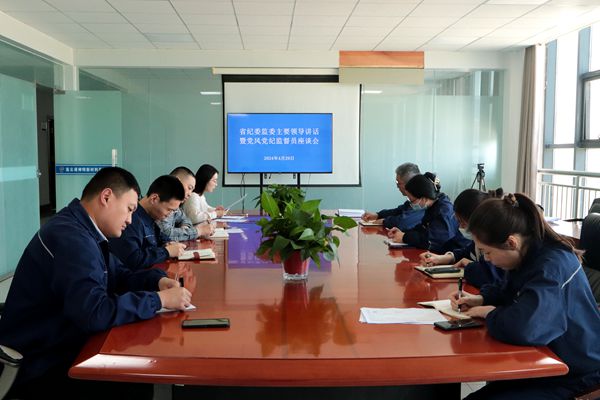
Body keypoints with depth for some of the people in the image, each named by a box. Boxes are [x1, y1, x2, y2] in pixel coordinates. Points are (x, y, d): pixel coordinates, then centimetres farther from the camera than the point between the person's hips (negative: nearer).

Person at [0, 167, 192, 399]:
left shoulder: (82, 230, 7)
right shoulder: (70, 237, -26)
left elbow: (119, 275, 17)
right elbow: (94, 313, -35)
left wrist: (158, 280, -3)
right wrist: (160, 299, -25)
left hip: (59, 348, 9)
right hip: (38, 368, -9)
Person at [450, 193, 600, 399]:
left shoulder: (552, 266, -29)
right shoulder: (530, 254, 1)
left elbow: (522, 327, -45)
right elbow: (508, 292, 23)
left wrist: (489, 312, -22)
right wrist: (480, 299, 2)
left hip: (574, 378, -9)